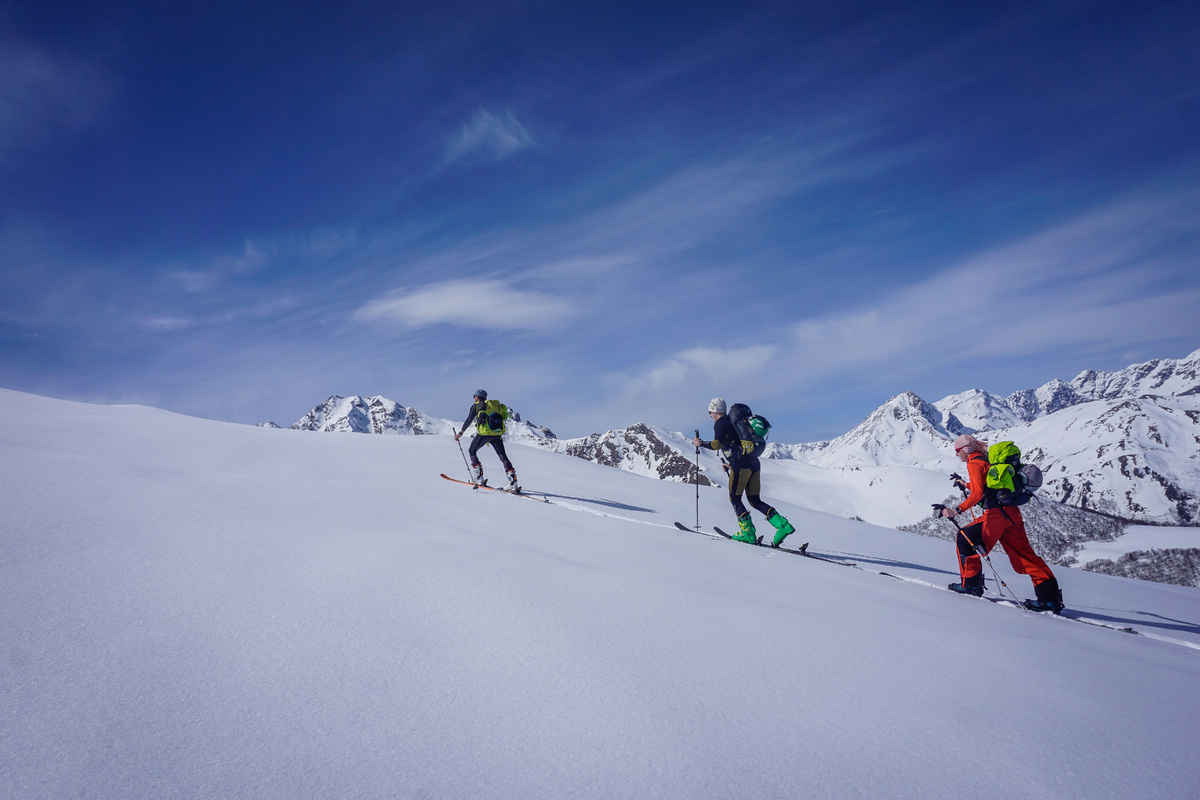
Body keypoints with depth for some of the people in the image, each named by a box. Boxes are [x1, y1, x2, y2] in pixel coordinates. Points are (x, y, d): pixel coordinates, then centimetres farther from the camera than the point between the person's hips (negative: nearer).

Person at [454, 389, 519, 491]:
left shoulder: (476, 406, 10)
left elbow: (469, 420, 2)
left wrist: (460, 433, 8)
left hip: (484, 433, -4)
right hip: (497, 434, 4)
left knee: (472, 451, 17)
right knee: (503, 457, 7)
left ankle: (479, 478, 7)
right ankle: (513, 481, -9)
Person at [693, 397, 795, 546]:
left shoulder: (720, 423, -2)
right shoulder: (734, 422, 25)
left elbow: (717, 444, -16)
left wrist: (701, 443, -1)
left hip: (741, 465, -8)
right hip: (754, 463, 8)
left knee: (735, 498, 4)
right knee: (754, 500, 11)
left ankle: (748, 533, -2)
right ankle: (783, 525, -1)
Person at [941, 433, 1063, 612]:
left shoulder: (974, 463, -6)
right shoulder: (987, 460, 21)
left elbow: (978, 494, -19)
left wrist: (958, 509, -23)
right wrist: (967, 485, 42)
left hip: (997, 514, -9)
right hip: (1012, 513, 9)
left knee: (965, 538, 2)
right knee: (1025, 555, 11)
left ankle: (971, 584, 5)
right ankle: (1051, 597, 10)